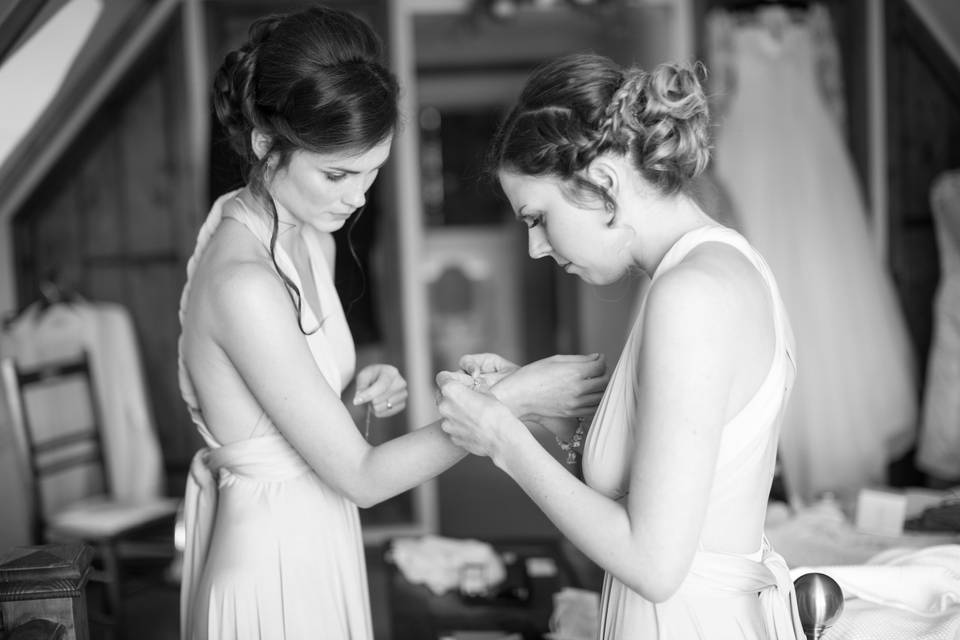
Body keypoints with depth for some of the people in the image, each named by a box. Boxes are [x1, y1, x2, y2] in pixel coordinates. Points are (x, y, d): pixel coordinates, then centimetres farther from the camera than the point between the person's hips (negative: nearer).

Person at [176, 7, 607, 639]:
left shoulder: (311, 241, 1)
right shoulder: (243, 283, -27)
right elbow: (362, 477, -23)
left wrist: (362, 385, -5)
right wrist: (513, 396, -24)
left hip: (313, 555, 9)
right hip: (273, 580, -8)